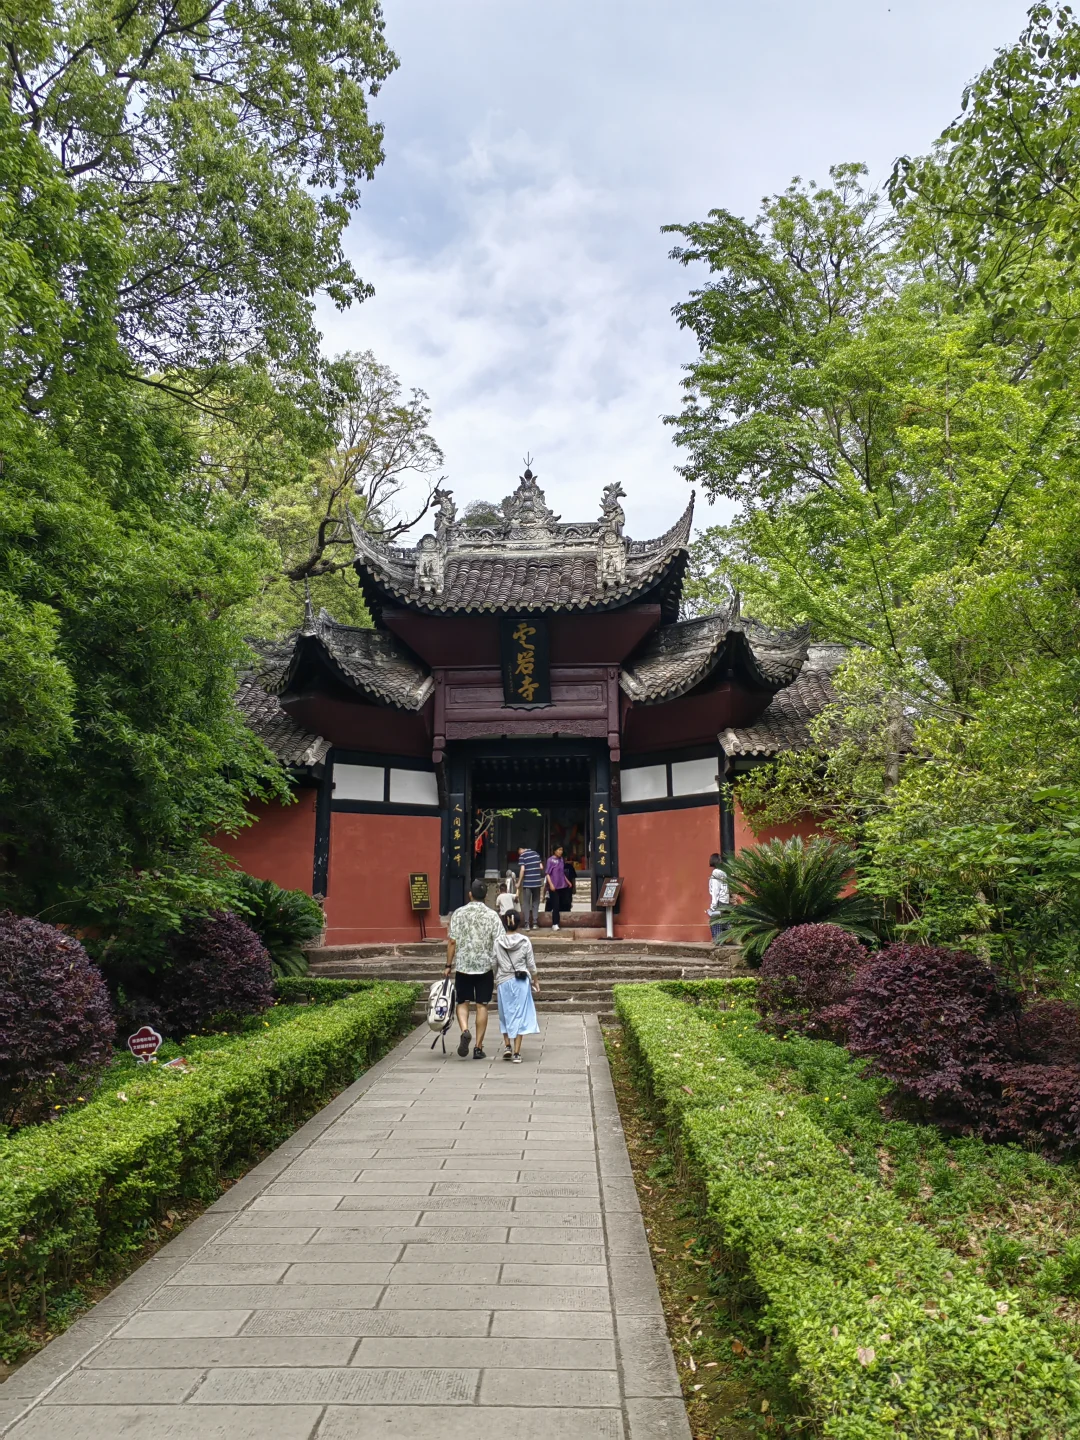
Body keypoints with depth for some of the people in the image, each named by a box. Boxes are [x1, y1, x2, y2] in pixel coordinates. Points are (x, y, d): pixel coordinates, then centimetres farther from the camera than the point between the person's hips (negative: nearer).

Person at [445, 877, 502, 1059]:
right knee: (482, 1006, 7)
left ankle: (464, 1031, -13)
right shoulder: (492, 915, -4)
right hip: (485, 966, 0)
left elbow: (452, 942, -3)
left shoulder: (458, 913, -2)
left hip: (463, 966, 0)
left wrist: (448, 965, 5)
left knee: (462, 1003, 14)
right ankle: (478, 1047, 8)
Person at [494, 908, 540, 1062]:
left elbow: (494, 965, 1)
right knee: (519, 1015, 3)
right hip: (521, 981, -1)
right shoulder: (525, 941, -6)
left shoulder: (498, 942, -4)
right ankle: (517, 1052, 2)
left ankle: (507, 1046, 13)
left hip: (503, 982, 1)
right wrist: (535, 981, 11)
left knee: (506, 1014, 17)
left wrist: (495, 982, 15)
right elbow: (531, 964, -1)